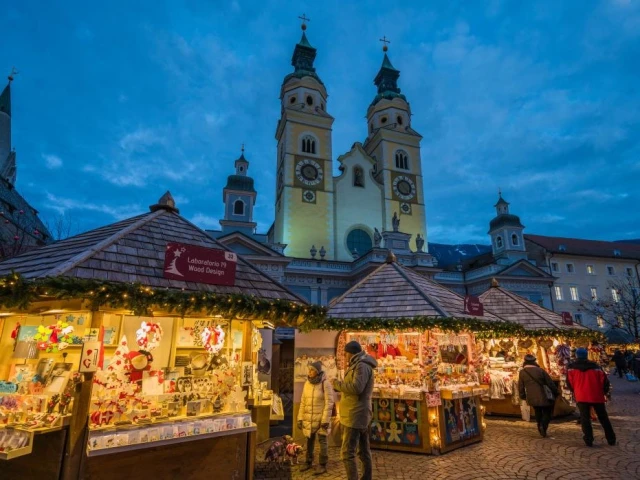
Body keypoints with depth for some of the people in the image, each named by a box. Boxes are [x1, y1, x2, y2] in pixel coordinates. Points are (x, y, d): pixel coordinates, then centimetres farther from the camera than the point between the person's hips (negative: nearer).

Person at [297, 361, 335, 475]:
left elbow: (329, 403, -14)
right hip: (308, 418, 5)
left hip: (321, 418, -5)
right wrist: (300, 418, 7)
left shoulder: (325, 384, -13)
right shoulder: (307, 383, 4)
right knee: (309, 440, 15)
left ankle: (322, 465, 16)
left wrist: (325, 420, -17)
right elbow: (303, 402, 9)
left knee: (322, 441, 4)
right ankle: (308, 462, 30)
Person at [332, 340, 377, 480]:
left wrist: (337, 383, -16)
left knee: (347, 453, -6)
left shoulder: (362, 366, -16)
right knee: (364, 451, 15)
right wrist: (339, 387, 9)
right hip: (360, 416, 10)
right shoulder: (359, 366, 16)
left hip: (355, 416, -10)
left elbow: (356, 387, -27)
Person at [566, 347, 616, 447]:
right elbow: (604, 381, 1)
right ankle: (611, 439, 26)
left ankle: (588, 440, -2)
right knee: (603, 418, 18)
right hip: (597, 396, 2)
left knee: (585, 418, 4)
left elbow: (569, 383, 5)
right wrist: (604, 392, 19)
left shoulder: (571, 368, 2)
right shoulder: (595, 366, 2)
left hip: (581, 397, -2)